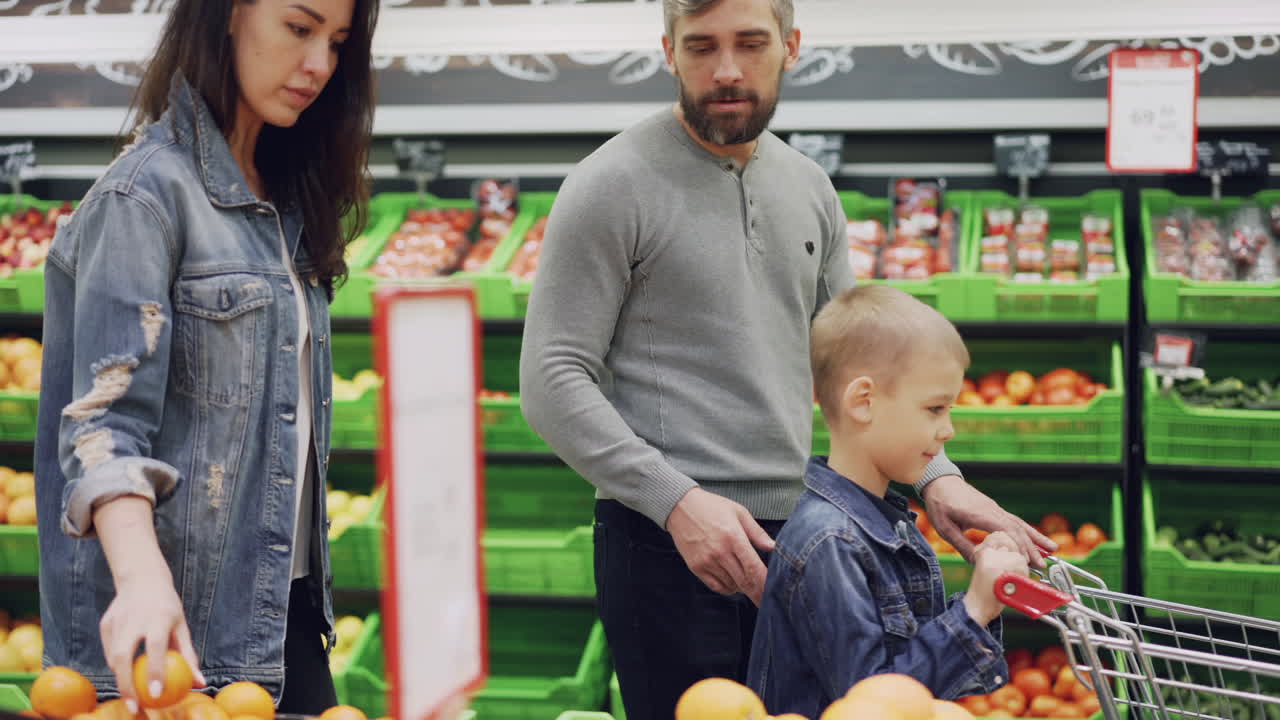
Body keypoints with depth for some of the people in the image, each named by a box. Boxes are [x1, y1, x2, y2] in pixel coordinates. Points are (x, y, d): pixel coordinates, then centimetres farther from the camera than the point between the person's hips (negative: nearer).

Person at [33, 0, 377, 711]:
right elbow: (104, 419, -18)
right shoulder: (147, 192, -10)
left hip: (284, 603, 7)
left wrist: (310, 602, 12)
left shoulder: (284, 201, 14)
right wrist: (143, 580, -34)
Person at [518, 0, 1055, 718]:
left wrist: (936, 475, 3)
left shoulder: (810, 188, 13)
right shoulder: (610, 187, -7)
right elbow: (553, 381, -12)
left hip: (794, 542, 6)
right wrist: (679, 501, -21)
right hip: (666, 545, -6)